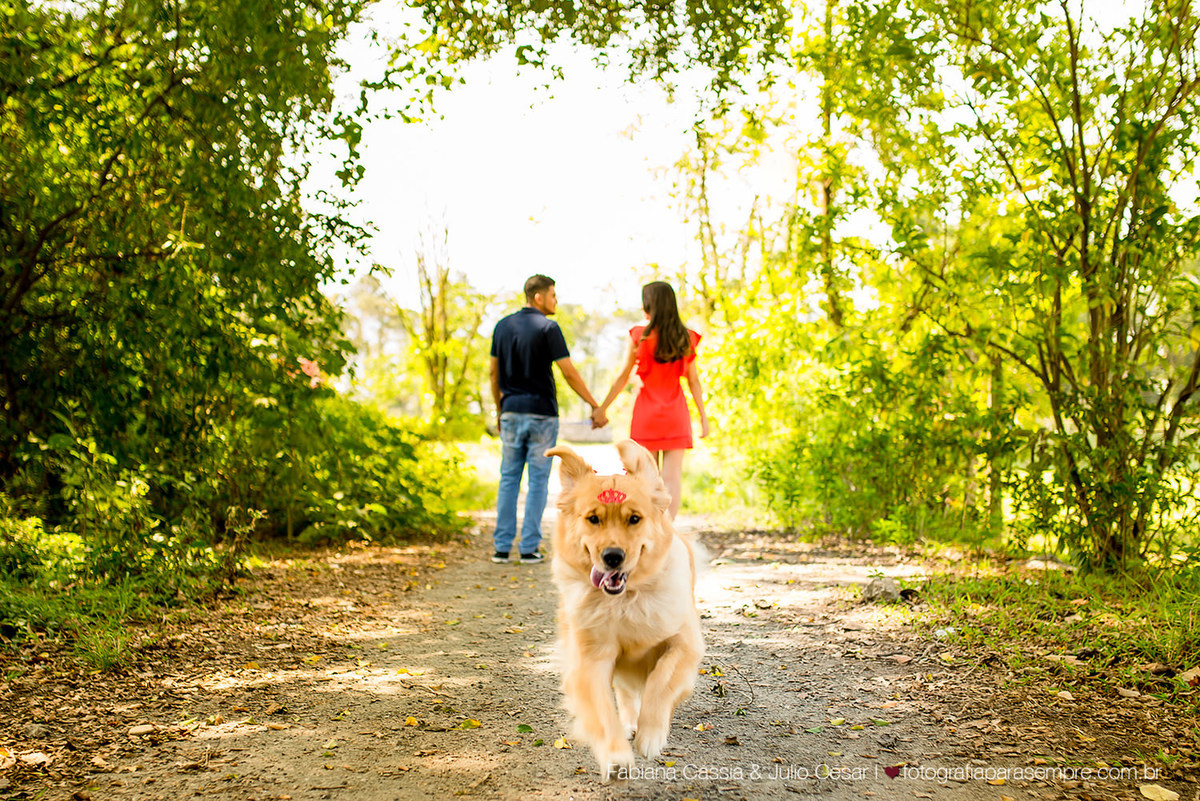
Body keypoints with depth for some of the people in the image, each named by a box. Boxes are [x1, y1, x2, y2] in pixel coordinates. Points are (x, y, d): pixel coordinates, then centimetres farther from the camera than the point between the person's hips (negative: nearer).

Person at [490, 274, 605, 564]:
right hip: (541, 414, -5)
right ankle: (529, 548, 2)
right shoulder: (548, 328, -10)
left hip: (511, 412, 5)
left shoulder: (503, 326, 8)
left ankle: (502, 547, 8)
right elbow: (569, 372, -11)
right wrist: (595, 406, -5)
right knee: (538, 480, 2)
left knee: (509, 479, 9)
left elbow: (494, 372, 12)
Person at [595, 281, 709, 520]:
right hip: (675, 413, 1)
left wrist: (602, 409, 5)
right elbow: (693, 381, 1)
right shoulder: (686, 338, -1)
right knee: (672, 477, 2)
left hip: (646, 413, -1)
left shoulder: (639, 336, -8)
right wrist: (703, 415, 9)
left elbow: (623, 377, -4)